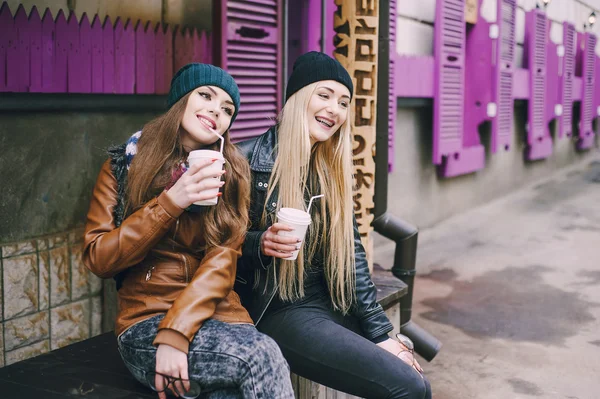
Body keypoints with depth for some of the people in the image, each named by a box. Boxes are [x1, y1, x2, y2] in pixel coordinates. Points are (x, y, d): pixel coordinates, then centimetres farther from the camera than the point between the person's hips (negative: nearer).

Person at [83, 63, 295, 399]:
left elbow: (223, 260, -4)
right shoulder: (125, 165, 5)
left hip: (216, 315, 2)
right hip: (146, 321, -1)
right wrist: (169, 203, -16)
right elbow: (98, 259, -4)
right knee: (261, 356, -30)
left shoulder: (231, 173, 8)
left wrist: (175, 333, -19)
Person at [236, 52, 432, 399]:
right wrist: (260, 245, -24)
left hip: (331, 304, 6)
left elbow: (351, 252, 8)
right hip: (277, 311, -6)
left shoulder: (333, 170, 10)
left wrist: (381, 332, 2)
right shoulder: (249, 161, -9)